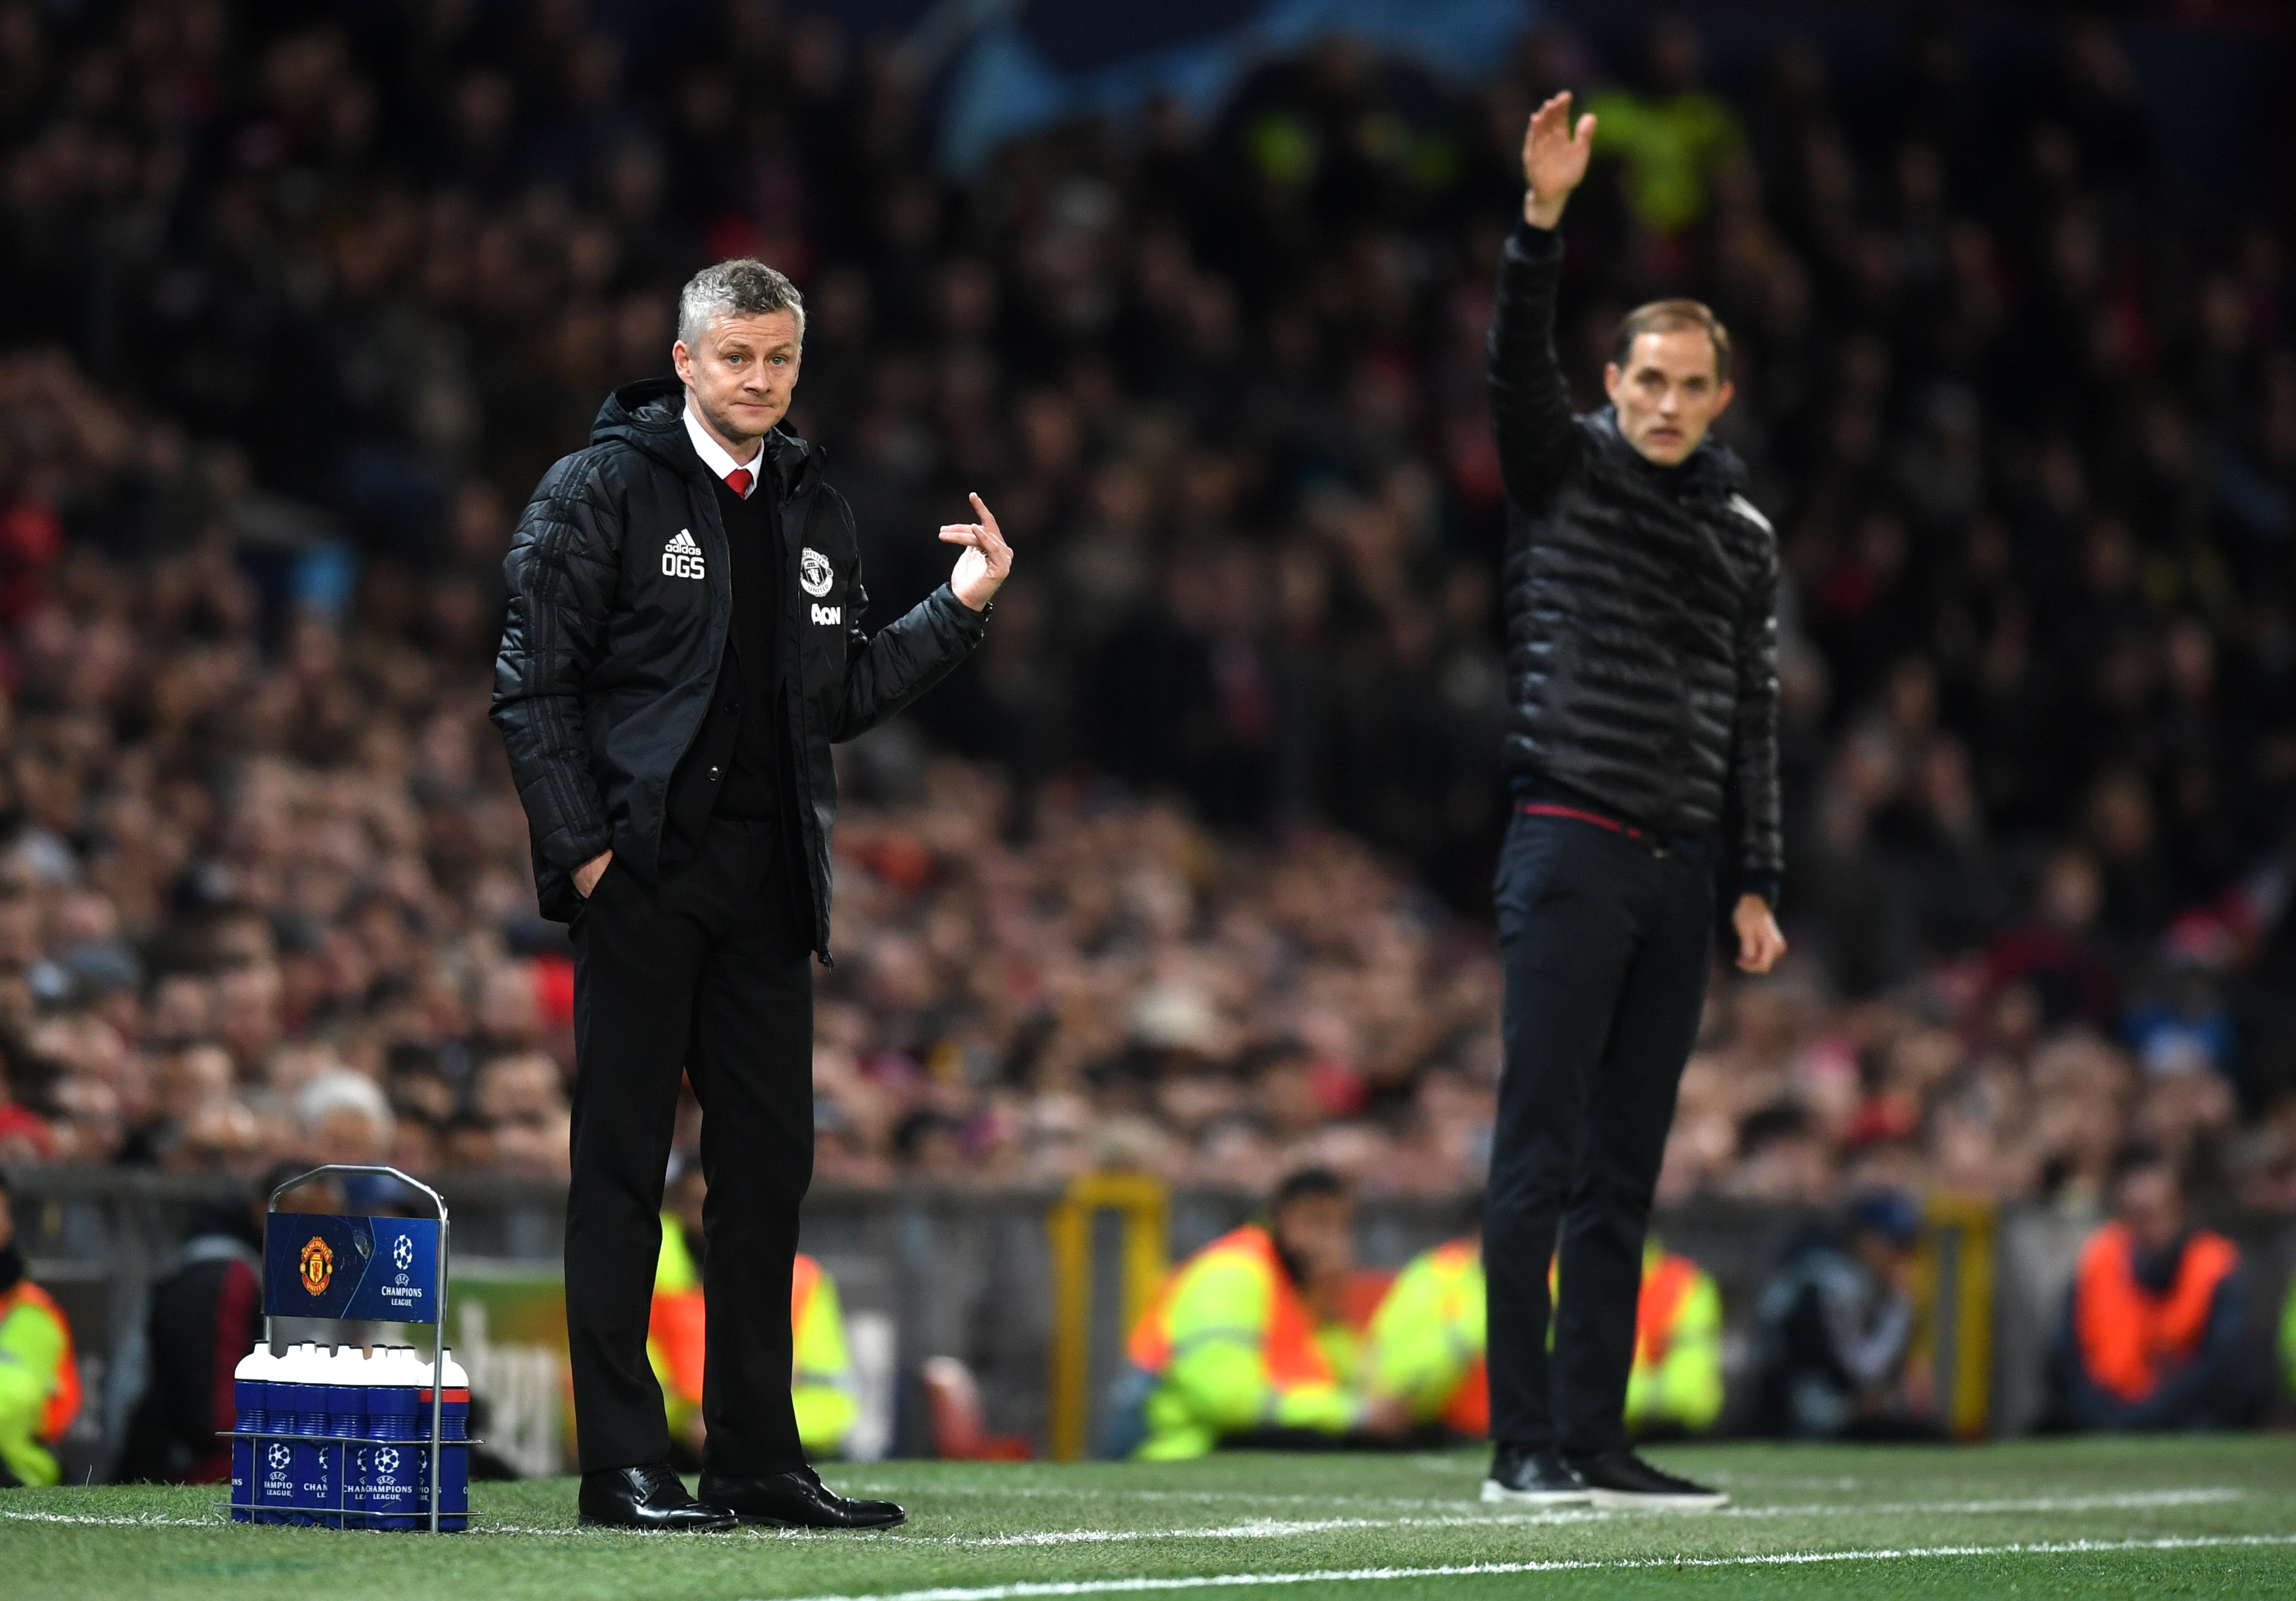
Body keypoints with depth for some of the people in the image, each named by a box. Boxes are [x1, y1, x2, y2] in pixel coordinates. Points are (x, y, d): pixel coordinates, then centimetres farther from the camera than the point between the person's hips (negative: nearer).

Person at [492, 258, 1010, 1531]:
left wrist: (957, 611, 9)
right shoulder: (603, 489, -1)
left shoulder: (814, 513, 17)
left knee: (769, 1171, 6)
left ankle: (756, 1457, 13)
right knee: (622, 1170, -3)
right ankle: (622, 1464, -1)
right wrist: (581, 844, -12)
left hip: (768, 881, 6)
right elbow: (532, 682, -5)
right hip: (642, 869, -6)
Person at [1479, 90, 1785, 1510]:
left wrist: (1757, 882, 11)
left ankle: (1595, 1437, 9)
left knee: (1626, 1169, 6)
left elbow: (1754, 715, 17)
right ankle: (1523, 1443, -7)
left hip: (1680, 866, 5)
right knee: (1540, 1156, -7)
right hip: (1570, 848, -5)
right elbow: (1518, 357, -15)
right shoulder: (1563, 472, 3)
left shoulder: (1745, 534, 15)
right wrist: (1545, 217, -29)